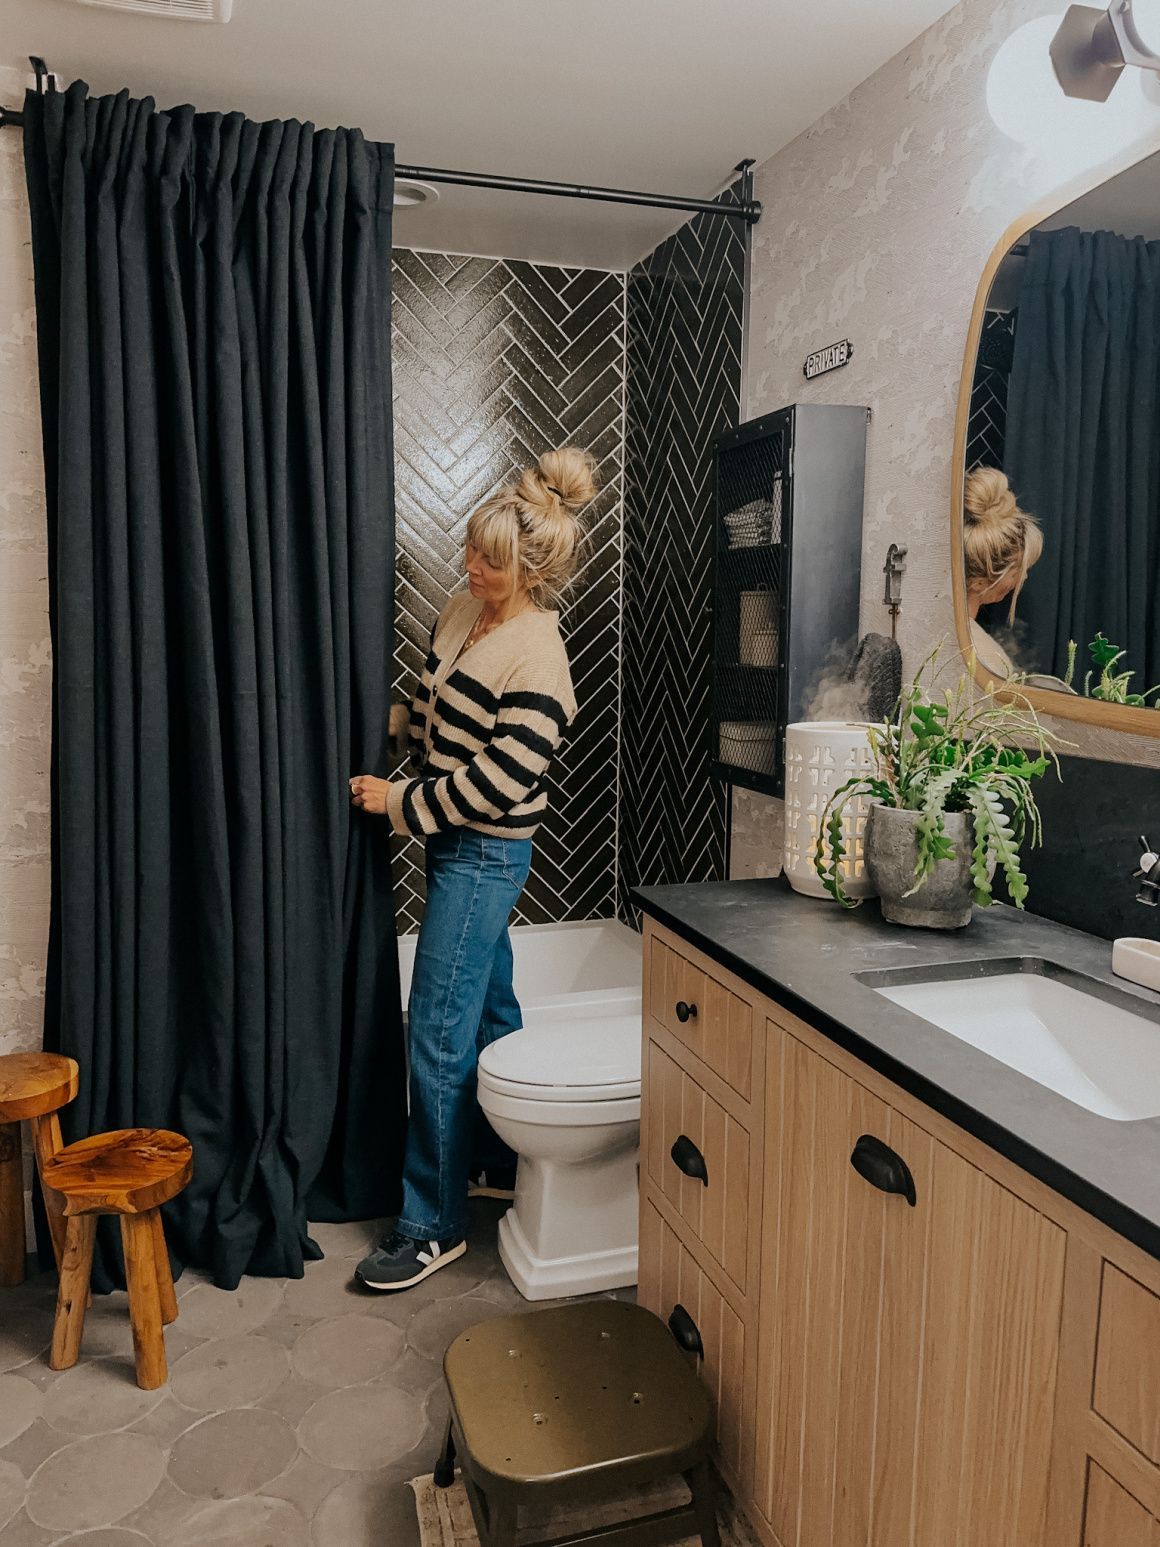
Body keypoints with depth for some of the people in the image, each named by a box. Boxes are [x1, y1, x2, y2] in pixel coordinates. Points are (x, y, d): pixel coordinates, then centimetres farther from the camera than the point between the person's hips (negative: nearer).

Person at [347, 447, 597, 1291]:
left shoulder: (536, 659, -21)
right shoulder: (465, 613, 5)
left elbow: (498, 782, -23)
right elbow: (429, 713, 17)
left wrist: (399, 802, -14)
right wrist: (408, 787, 13)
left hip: (485, 855, -9)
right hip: (455, 843, 9)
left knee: (439, 1033, -3)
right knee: (490, 1008, 20)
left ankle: (435, 1225, 12)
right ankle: (507, 1159, 39)